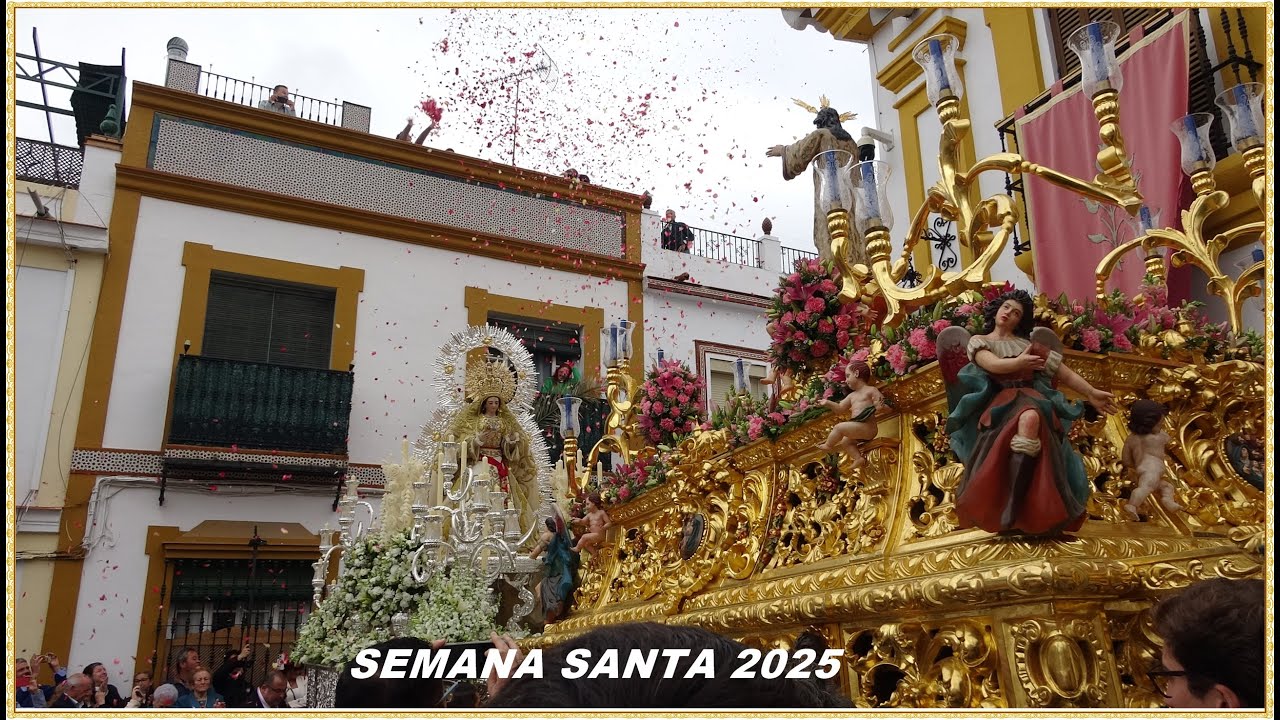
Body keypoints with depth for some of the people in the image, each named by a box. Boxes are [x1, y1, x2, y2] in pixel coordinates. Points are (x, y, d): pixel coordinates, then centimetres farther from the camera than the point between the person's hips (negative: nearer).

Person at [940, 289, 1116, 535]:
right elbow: (993, 364, -4)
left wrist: (1091, 392, 14)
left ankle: (1015, 503, -39)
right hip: (999, 401, -2)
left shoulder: (1028, 344, 25)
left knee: (1030, 418, -39)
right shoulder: (978, 341, 19)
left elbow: (1063, 371, 20)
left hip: (1031, 397, 2)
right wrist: (1020, 362, -2)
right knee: (1027, 419, -39)